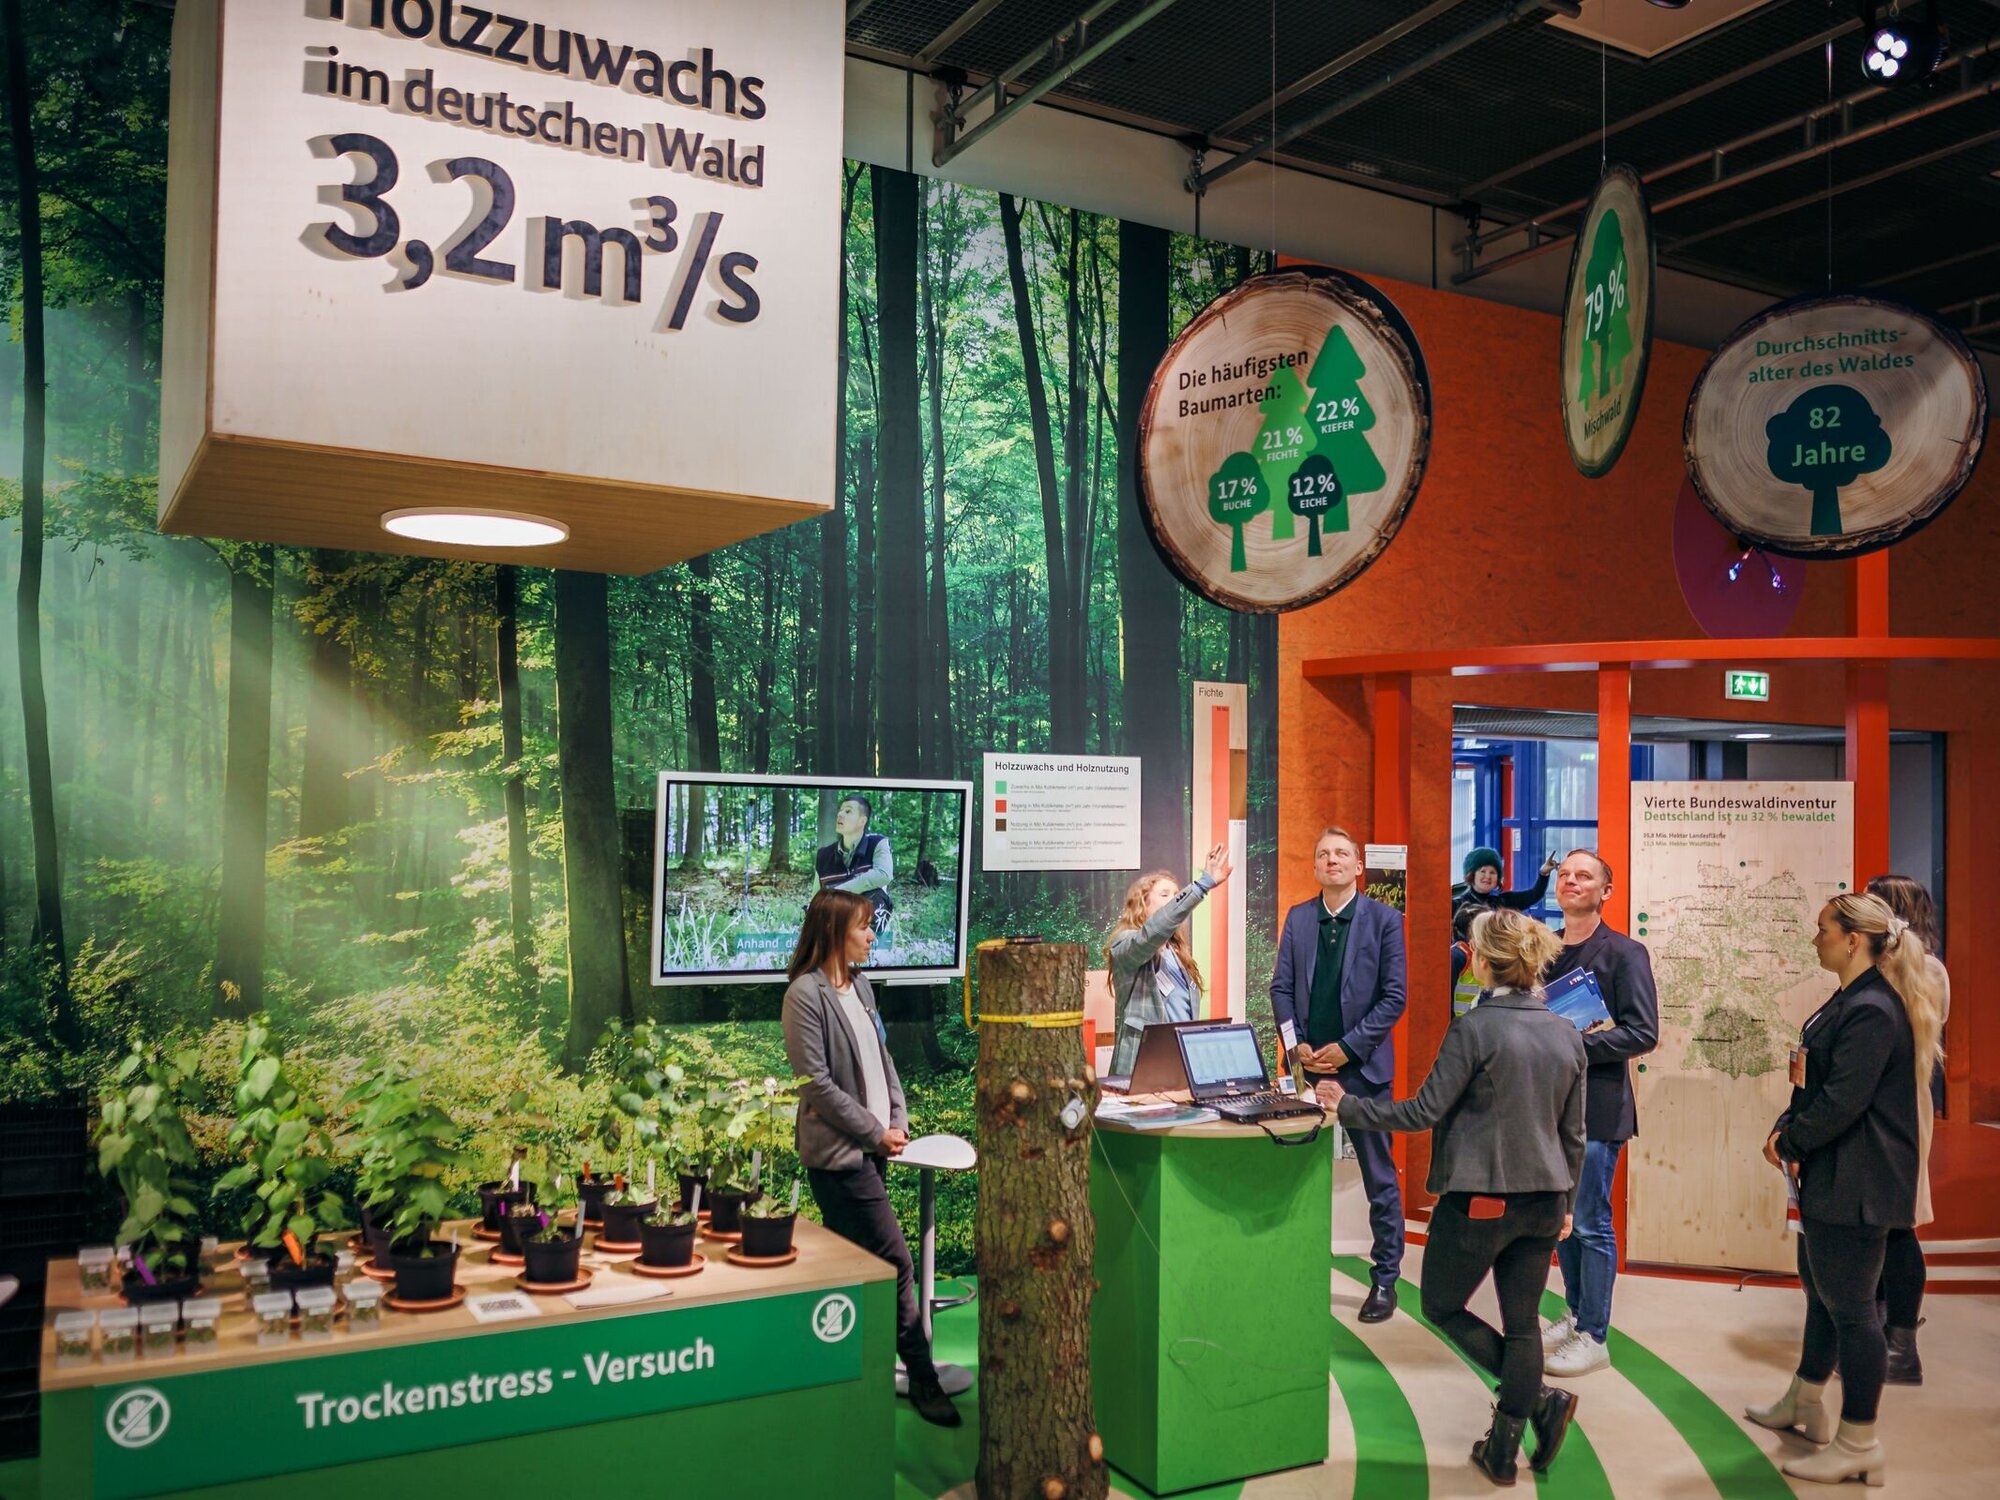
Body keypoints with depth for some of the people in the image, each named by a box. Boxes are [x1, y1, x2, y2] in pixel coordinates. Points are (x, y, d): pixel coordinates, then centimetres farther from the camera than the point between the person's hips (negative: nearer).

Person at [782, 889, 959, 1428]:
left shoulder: (860, 986, 12)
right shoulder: (806, 994, -14)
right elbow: (816, 1081, -16)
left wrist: (898, 1119, 4)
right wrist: (875, 1132, -12)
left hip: (871, 1147, 8)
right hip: (838, 1151, -8)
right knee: (896, 1260, -6)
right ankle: (922, 1378, 2)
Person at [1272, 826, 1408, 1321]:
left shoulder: (1385, 919, -3)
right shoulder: (1297, 918, 7)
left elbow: (1395, 995, -7)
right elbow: (1281, 987, 7)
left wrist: (1347, 1047, -13)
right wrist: (1297, 1045, -6)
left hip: (1362, 1066, -3)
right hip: (1310, 1064, 3)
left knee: (1380, 1179, 6)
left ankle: (1385, 1280, 18)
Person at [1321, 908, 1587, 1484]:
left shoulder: (1474, 1029, -17)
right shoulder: (1567, 1036, 3)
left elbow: (1425, 1111, -15)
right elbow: (1573, 1133, 10)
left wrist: (1348, 1108, -5)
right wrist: (1564, 1203, 21)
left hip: (1479, 1200, -6)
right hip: (1542, 1202, 6)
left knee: (1442, 1307, 13)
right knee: (1522, 1322, 13)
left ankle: (1540, 1398, 7)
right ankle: (1504, 1449, 18)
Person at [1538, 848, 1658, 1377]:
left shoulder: (1624, 953, -7)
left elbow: (1642, 1033, -13)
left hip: (1596, 1104, -6)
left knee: (1591, 1224, 0)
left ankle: (1593, 1337, 10)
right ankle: (1575, 1315, 29)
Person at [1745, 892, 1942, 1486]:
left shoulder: (1872, 1011, -22)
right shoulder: (1851, 1002, 10)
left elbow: (1841, 1102, -25)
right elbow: (1814, 1082, 15)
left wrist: (1788, 1142, -12)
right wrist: (1785, 1128, 0)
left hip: (1855, 1184, -11)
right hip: (1832, 1176, 11)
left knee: (1850, 1305, -1)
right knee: (1821, 1288, 22)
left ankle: (1859, 1446, 11)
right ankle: (1804, 1403, 39)